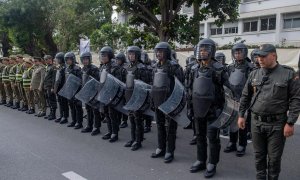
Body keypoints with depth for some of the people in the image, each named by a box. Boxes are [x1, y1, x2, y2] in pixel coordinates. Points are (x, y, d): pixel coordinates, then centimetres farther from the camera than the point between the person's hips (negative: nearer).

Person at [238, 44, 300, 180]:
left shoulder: (288, 74, -6)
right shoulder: (254, 74, 5)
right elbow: (245, 96, 13)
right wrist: (241, 115, 9)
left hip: (277, 124, -3)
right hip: (256, 122, 4)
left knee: (274, 158, 8)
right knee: (259, 155, 15)